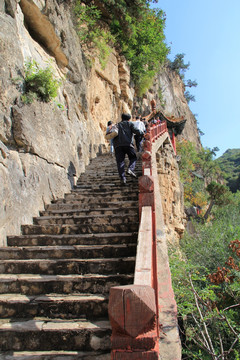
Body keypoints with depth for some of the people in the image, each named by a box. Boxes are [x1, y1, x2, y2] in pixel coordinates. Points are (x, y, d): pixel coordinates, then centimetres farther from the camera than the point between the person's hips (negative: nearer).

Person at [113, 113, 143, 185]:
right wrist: (141, 132, 21)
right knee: (133, 158, 16)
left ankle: (122, 178, -10)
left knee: (120, 162, 1)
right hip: (128, 144, -2)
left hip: (117, 145, 2)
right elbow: (136, 131, 3)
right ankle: (130, 169, -11)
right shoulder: (130, 123, 18)